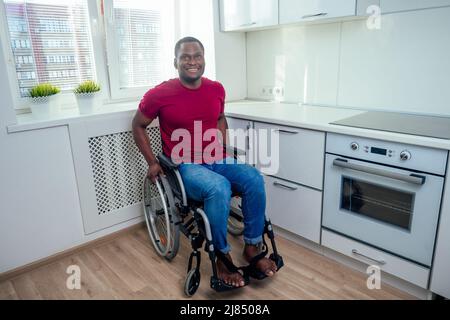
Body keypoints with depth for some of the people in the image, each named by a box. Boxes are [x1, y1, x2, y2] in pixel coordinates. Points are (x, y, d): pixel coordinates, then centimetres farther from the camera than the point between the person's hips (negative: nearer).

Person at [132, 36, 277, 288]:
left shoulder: (217, 89, 3)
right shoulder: (160, 94, -10)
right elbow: (138, 125, 4)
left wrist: (224, 148, 10)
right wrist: (152, 162, -2)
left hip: (217, 159, 5)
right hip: (184, 166, -4)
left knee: (255, 179, -21)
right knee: (220, 188, -33)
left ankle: (252, 247, -3)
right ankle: (223, 258, -12)